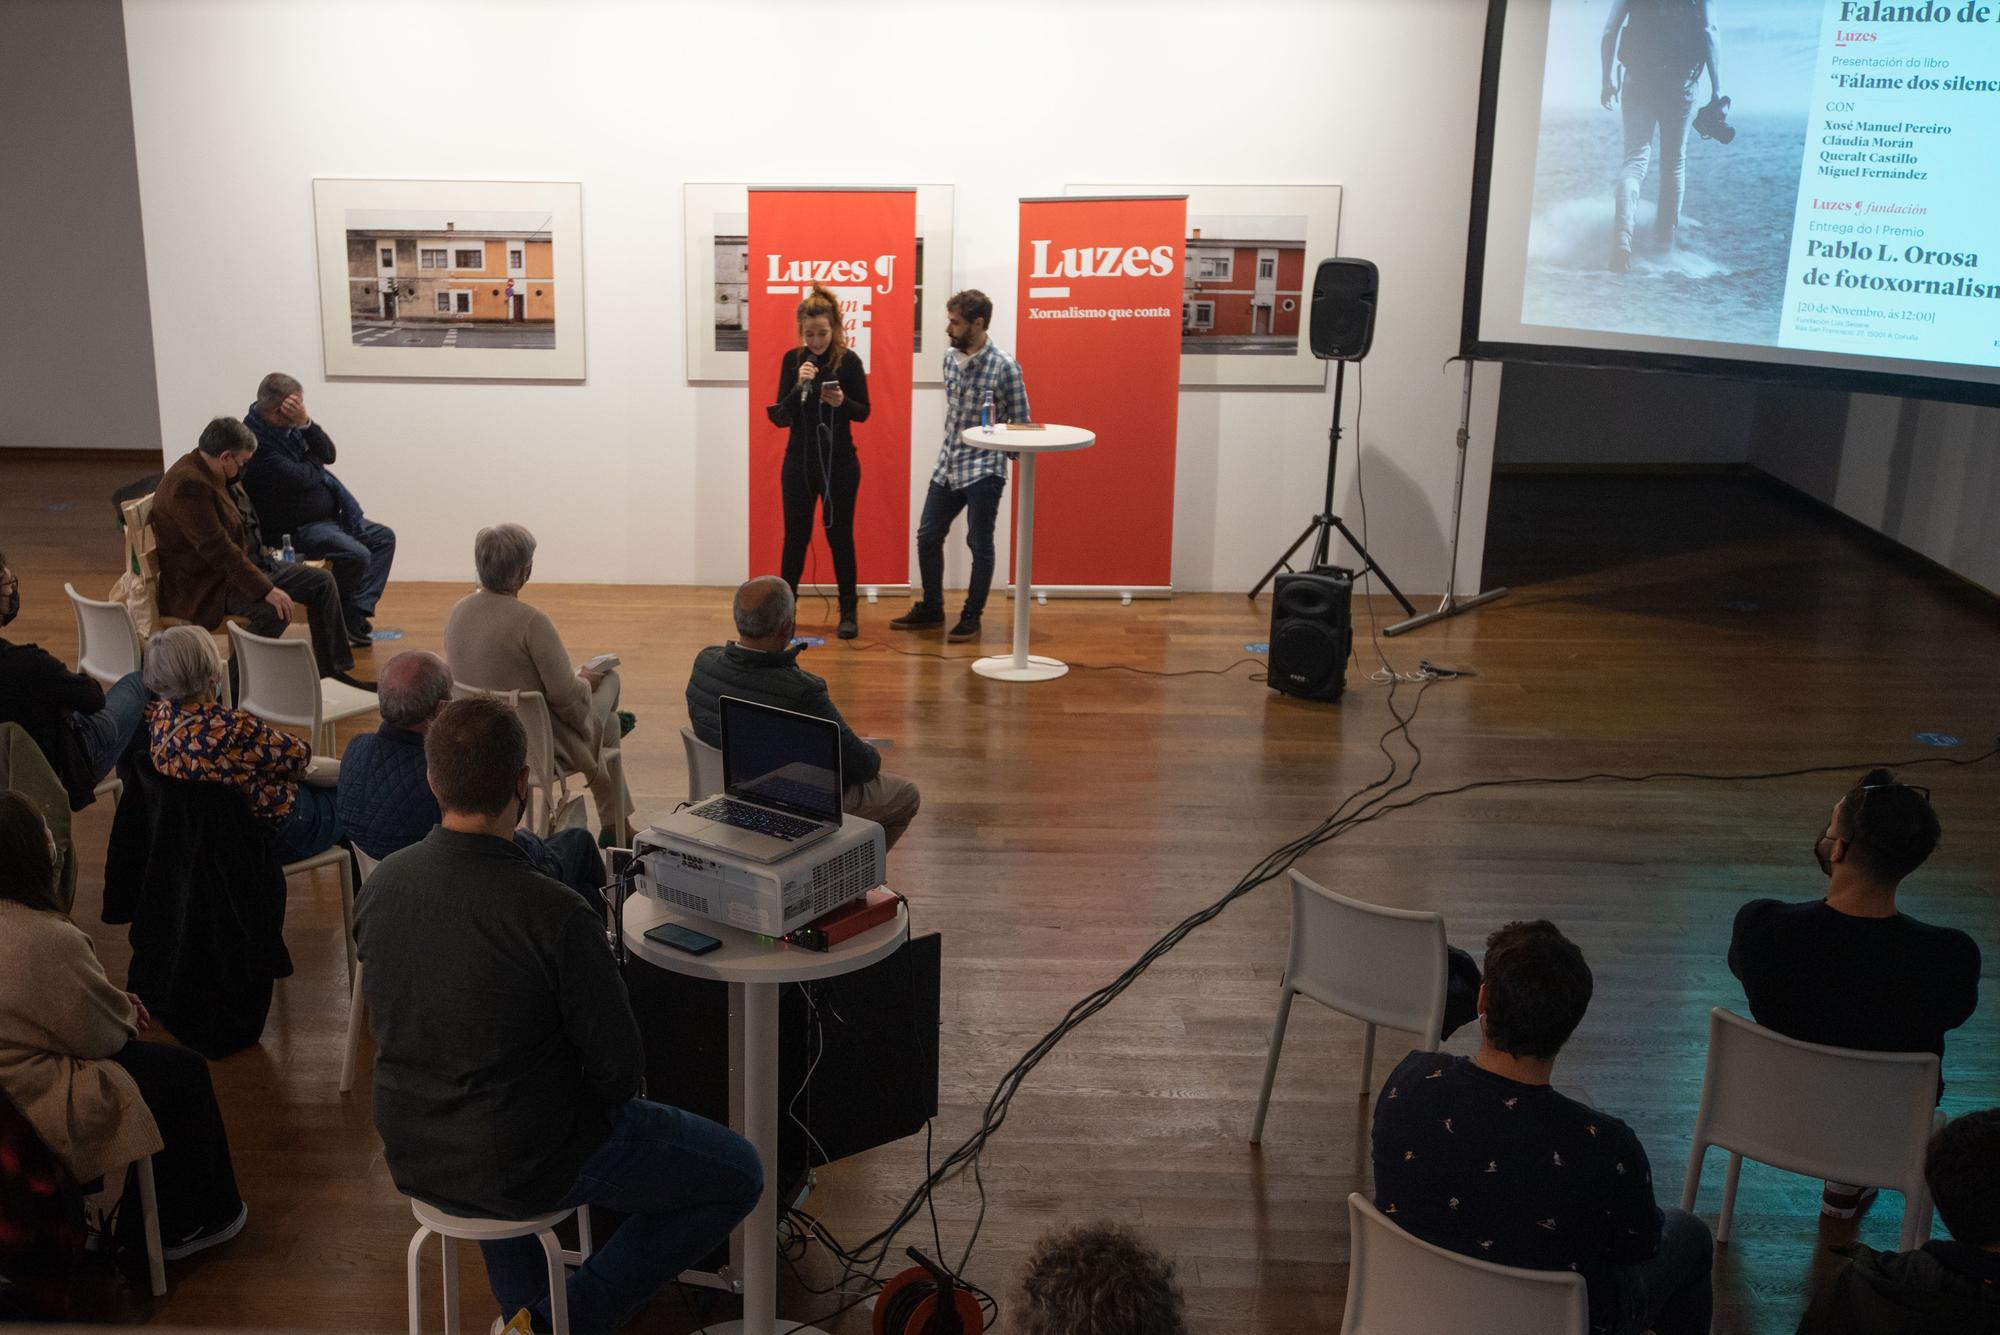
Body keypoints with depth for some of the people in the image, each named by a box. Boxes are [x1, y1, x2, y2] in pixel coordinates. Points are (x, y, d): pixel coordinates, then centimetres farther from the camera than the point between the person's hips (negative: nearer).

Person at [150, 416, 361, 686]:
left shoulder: (213, 471, 4)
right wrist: (267, 590, -30)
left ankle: (333, 670, 8)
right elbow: (218, 549, -30)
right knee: (276, 610, -34)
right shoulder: (189, 485, -26)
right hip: (207, 585, -11)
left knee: (322, 582, 4)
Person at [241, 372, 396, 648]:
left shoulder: (288, 426, 5)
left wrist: (306, 423, -15)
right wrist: (315, 462, -3)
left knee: (383, 538, 8)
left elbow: (328, 454, 2)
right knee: (357, 555, -27)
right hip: (296, 529, -10)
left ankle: (356, 615, -3)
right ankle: (340, 623, -3)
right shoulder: (256, 441, -23)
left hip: (328, 515, 10)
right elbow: (301, 478, -25)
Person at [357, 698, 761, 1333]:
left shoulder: (382, 882, -10)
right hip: (525, 1172, -6)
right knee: (738, 1174, 11)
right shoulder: (556, 916, -29)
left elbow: (388, 1018, 6)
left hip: (413, 1160, 6)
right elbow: (619, 1069, -18)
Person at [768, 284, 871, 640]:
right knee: (795, 536, 7)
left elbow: (863, 412, -2)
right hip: (799, 461, 2)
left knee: (840, 536, 4)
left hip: (839, 463, -2)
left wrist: (841, 402, -23)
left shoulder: (849, 360, -7)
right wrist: (799, 386, -20)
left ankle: (848, 613, 15)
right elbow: (781, 417, -3)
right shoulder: (792, 359, 0)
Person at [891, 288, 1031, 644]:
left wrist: (994, 452, -10)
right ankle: (931, 608, 27)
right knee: (927, 537, 12)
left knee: (979, 544, 3)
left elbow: (1021, 424, -8)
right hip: (947, 465, 7)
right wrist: (955, 443, 15)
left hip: (983, 470, -7)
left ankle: (972, 617, 16)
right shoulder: (950, 359, 5)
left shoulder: (1005, 367, -14)